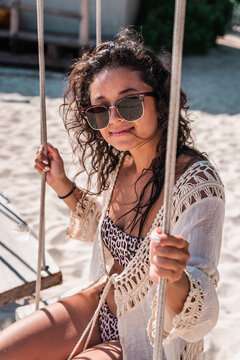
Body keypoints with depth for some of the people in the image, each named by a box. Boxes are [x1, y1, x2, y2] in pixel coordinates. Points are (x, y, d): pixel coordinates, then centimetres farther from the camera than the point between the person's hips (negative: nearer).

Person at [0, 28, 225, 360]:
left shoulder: (197, 183, -27)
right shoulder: (121, 163, -5)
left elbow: (201, 318, -31)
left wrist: (176, 280, -53)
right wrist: (63, 186, 4)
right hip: (102, 307, 6)